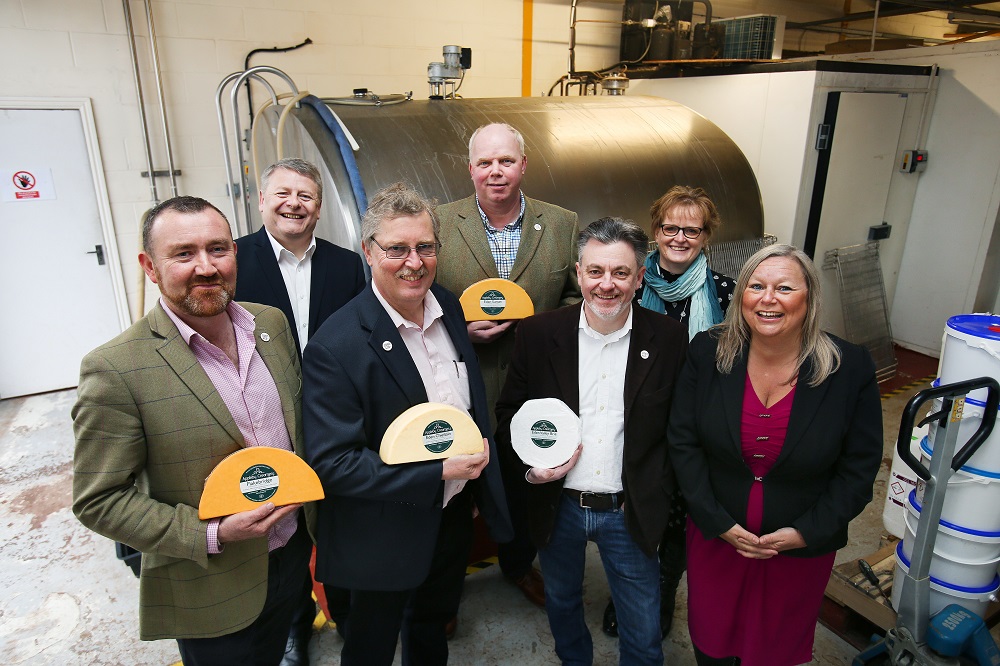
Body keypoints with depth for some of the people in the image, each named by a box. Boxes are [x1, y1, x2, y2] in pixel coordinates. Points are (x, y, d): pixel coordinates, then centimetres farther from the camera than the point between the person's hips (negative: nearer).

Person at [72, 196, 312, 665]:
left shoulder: (272, 322, -5)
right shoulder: (116, 370, -22)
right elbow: (98, 500, -16)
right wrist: (211, 535, -24)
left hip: (294, 553, 5)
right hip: (211, 589, -5)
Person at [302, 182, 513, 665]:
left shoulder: (451, 309, -5)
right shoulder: (336, 346, -26)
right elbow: (332, 463, -25)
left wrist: (477, 475, 3)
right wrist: (438, 472, -27)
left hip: (455, 514, 6)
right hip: (387, 531, -5)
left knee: (433, 624, 31)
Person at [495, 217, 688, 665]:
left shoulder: (668, 339, -9)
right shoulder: (539, 333, -9)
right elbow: (509, 413, 1)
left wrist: (659, 492, -10)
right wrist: (528, 467, -15)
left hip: (631, 511, -1)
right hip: (556, 505, 2)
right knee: (561, 602, 27)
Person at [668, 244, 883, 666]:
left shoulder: (850, 368, -14)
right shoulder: (707, 352, -12)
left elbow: (860, 467, -7)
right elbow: (683, 442, -8)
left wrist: (806, 532, -13)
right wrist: (718, 522, -12)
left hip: (803, 549, 0)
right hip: (714, 536, 1)